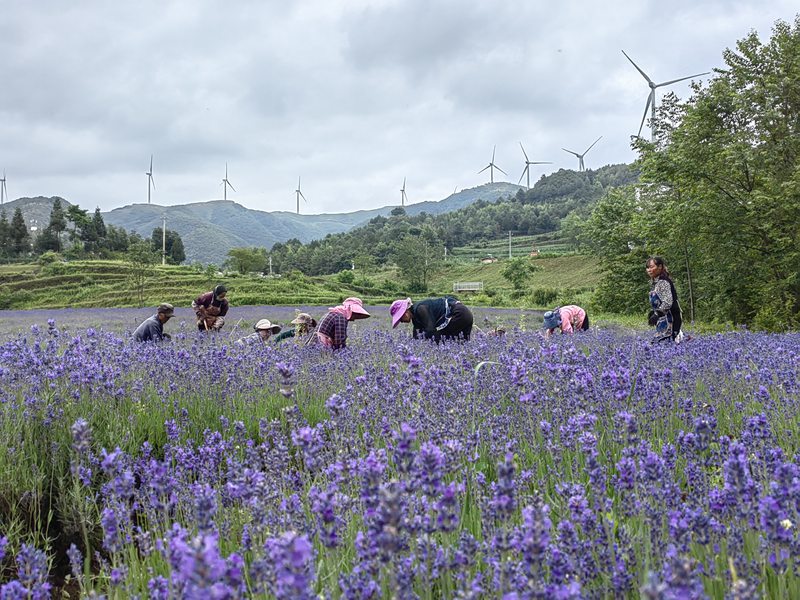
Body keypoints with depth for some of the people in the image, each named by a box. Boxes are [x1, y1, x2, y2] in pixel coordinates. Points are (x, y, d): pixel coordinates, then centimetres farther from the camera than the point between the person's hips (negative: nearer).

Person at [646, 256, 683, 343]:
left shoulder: (663, 282, -14)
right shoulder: (654, 282, 15)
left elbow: (667, 302, -22)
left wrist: (656, 315, -23)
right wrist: (652, 313, 11)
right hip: (663, 318, 9)